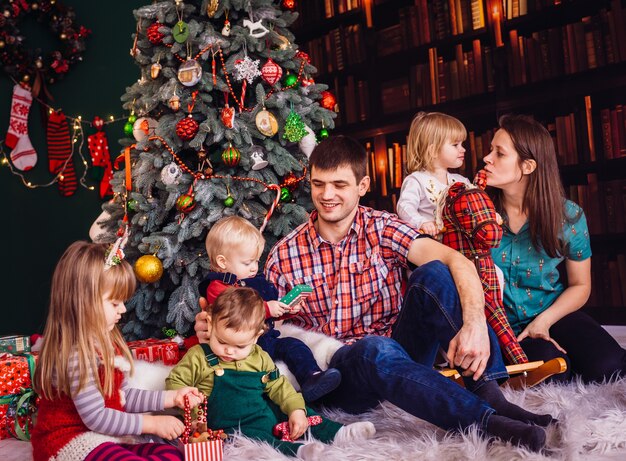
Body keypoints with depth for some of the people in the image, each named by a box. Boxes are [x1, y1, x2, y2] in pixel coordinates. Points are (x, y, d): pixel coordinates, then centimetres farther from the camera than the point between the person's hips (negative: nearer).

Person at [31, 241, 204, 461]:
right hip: (71, 441, -9)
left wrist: (172, 397, 8)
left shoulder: (105, 343, 8)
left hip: (107, 437, 9)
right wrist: (152, 423, -15)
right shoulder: (77, 354, -22)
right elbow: (95, 417, -21)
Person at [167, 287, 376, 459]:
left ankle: (335, 432, 0)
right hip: (232, 426, -6)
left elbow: (278, 386, 10)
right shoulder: (198, 357, -8)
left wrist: (296, 409, -4)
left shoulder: (260, 358, 4)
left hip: (269, 413, 6)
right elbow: (174, 382, -2)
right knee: (250, 436, -34)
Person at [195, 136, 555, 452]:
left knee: (435, 275, -22)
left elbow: (458, 261, -18)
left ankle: (489, 393, -30)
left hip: (401, 361, 1)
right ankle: (489, 421, -37)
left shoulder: (383, 229, -2)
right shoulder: (285, 255, 1)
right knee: (377, 349, -37)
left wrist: (475, 325, -36)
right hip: (339, 374, -1)